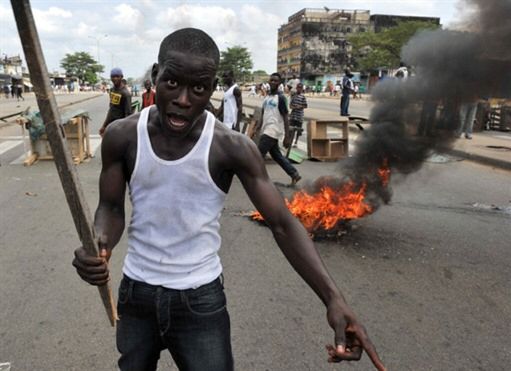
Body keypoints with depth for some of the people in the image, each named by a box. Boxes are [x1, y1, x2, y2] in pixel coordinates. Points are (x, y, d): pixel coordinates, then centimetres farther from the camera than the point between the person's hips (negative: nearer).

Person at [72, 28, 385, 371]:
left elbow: (283, 224, -17)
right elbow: (111, 207, -2)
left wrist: (333, 298, -29)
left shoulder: (232, 148, -18)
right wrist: (100, 242, -26)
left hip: (201, 301, -3)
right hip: (136, 294, 3)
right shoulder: (122, 137, -11)